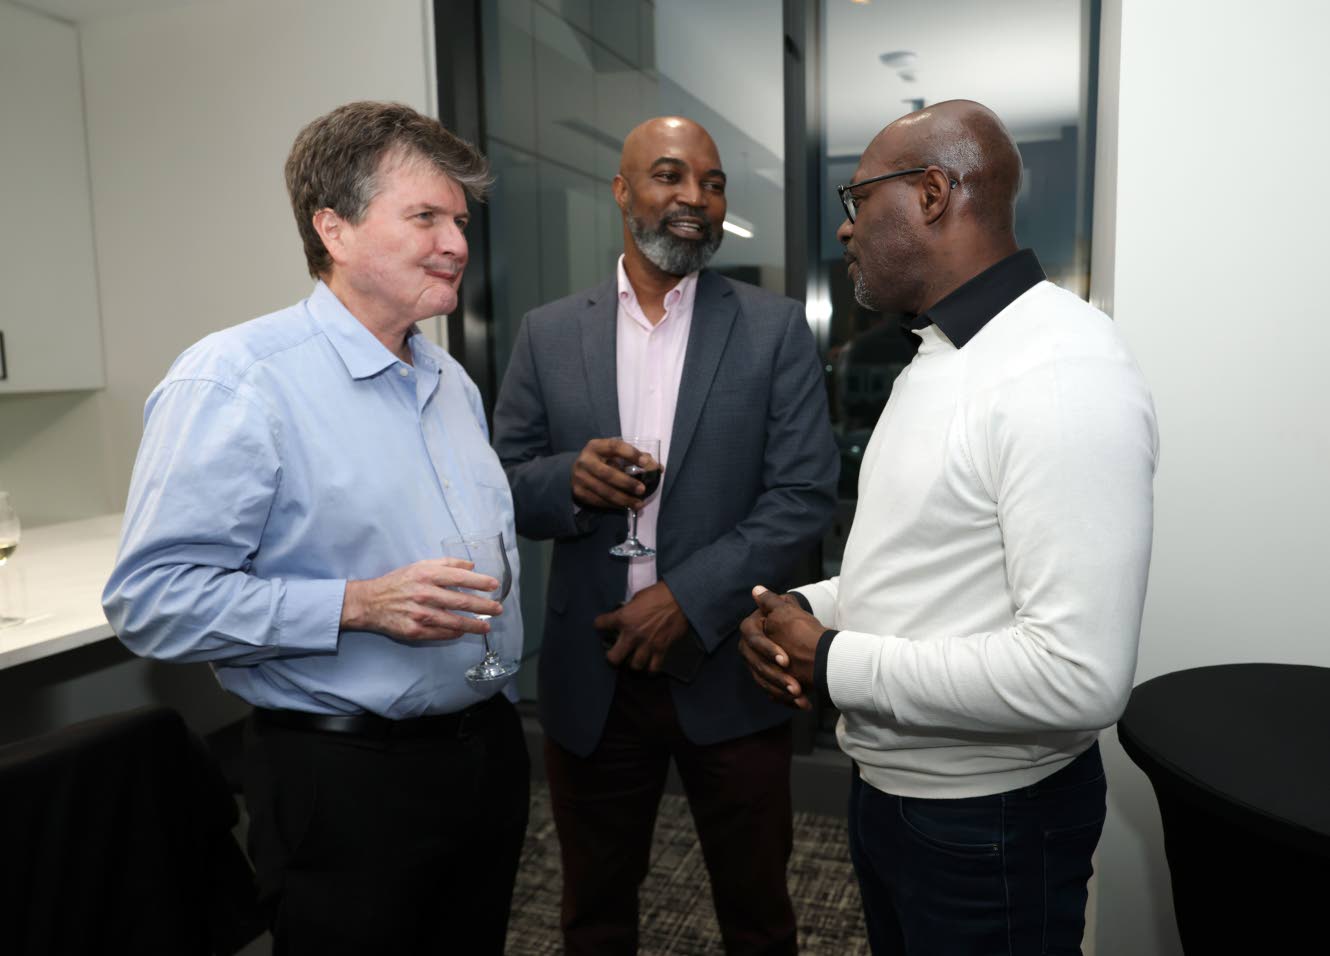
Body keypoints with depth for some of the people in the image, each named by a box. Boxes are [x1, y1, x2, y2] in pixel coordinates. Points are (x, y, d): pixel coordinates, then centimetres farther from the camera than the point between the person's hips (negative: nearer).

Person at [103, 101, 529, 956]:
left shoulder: (452, 380, 10)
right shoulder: (237, 380, -16)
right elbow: (152, 599, -20)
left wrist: (501, 695, 13)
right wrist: (358, 605, -25)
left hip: (488, 750, 7)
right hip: (345, 781, -7)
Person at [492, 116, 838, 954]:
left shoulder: (776, 328, -2)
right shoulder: (549, 333, 3)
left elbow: (804, 497, -7)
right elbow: (503, 486, 4)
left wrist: (690, 597, -17)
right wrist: (569, 477, -18)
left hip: (728, 673, -1)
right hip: (590, 678, 2)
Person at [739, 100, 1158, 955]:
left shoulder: (1064, 373, -23)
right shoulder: (939, 356, 7)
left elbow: (1079, 678, -29)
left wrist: (836, 664, -21)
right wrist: (811, 609, -3)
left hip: (990, 824, -8)